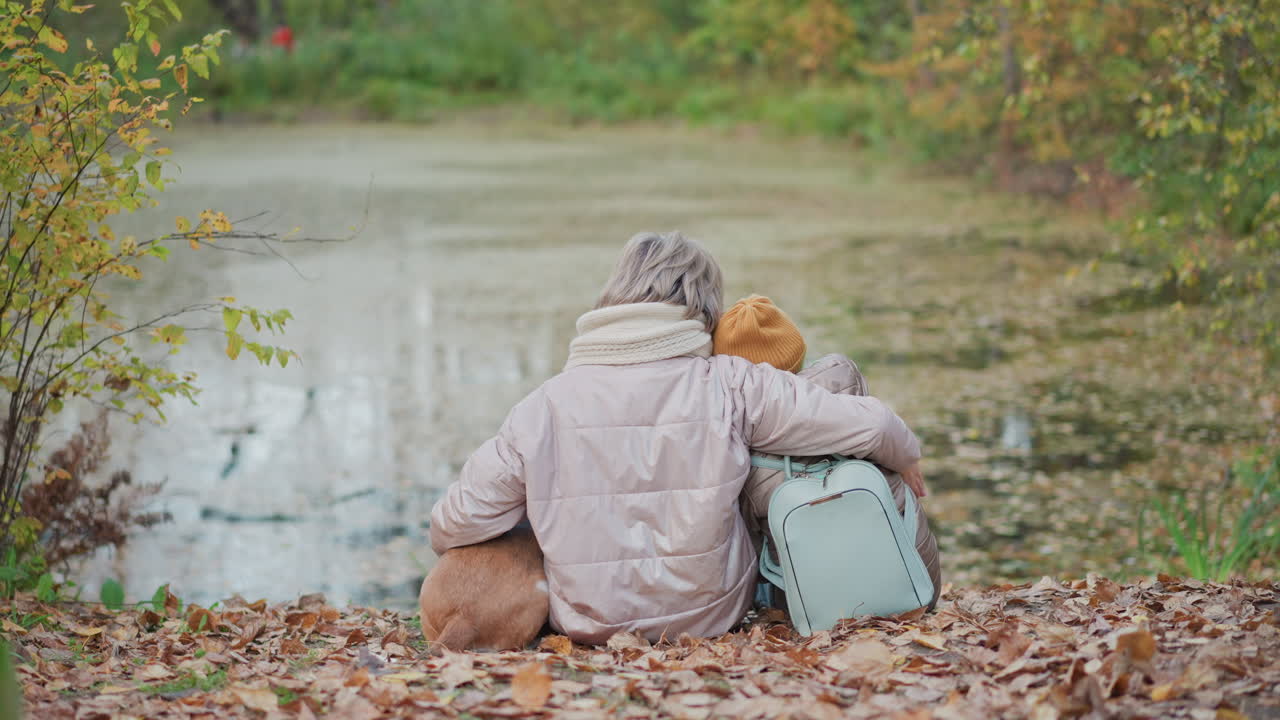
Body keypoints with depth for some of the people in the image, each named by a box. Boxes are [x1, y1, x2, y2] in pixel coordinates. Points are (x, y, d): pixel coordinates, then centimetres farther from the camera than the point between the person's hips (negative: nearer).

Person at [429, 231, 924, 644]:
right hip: (710, 618, -1)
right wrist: (905, 459, 15)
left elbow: (453, 528, -6)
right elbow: (866, 425, -8)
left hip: (586, 625, 1)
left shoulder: (543, 408, -9)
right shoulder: (731, 386, -12)